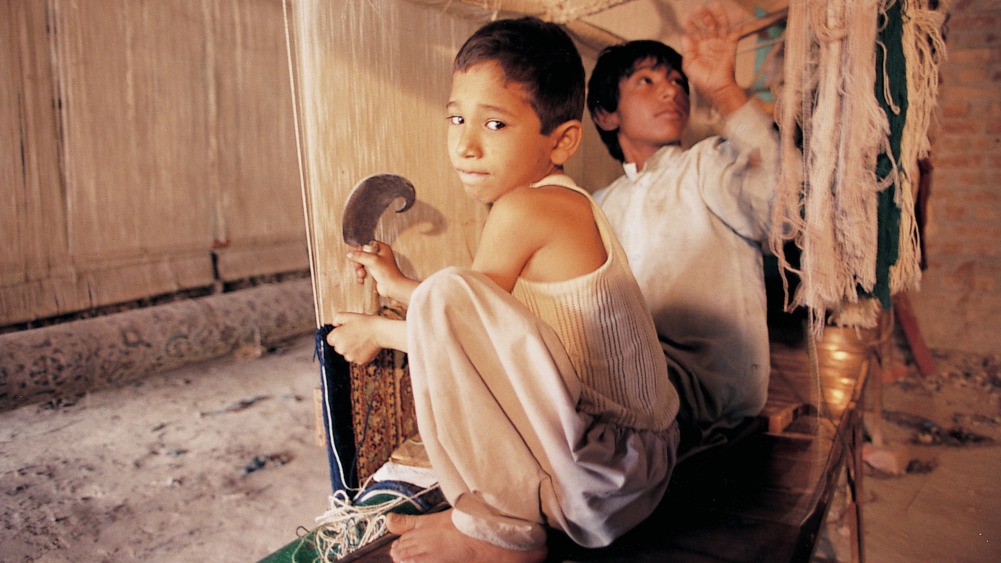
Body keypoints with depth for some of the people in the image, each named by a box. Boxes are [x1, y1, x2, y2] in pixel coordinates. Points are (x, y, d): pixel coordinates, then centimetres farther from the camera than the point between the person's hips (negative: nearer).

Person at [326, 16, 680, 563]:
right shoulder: (562, 204, 10)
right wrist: (399, 285, 23)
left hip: (610, 474, -11)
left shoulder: (520, 209, -19)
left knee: (446, 296, -24)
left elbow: (468, 330, -8)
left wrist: (378, 332, 8)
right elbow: (481, 327, 17)